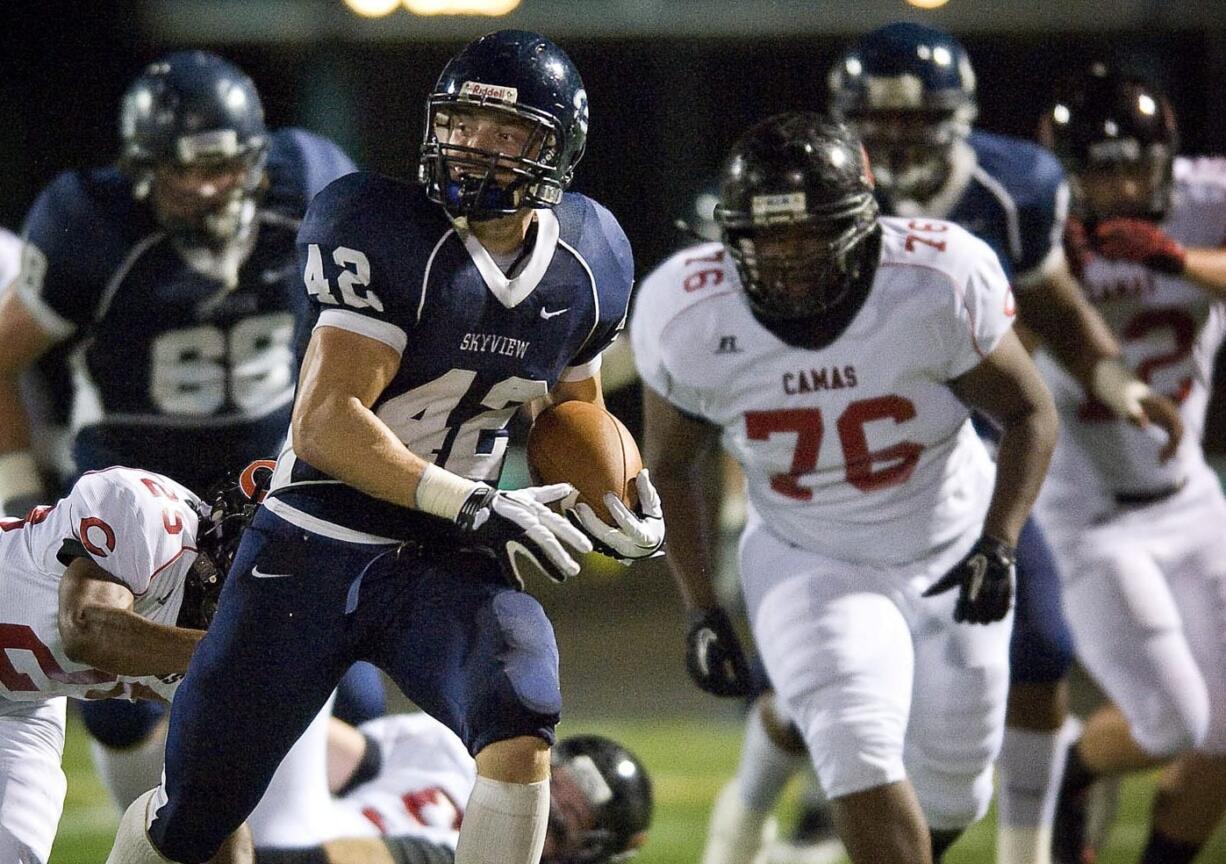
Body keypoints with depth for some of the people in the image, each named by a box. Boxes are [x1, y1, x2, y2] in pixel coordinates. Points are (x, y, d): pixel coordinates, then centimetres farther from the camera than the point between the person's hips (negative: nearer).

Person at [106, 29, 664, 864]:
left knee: (521, 728, -28)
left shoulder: (585, 265, 0)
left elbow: (576, 409, 19)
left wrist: (618, 501, -2)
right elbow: (325, 424, -23)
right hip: (315, 549, -3)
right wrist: (474, 505, -30)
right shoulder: (390, 237, -17)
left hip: (447, 567, 3)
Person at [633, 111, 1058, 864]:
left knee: (948, 794, 10)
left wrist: (999, 545, -20)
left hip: (950, 557, 1)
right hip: (808, 565, -1)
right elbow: (671, 468, 0)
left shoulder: (938, 287, -24)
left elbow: (1031, 414, -8)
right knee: (860, 751, -25)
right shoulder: (694, 321, -19)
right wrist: (702, 611, -4)